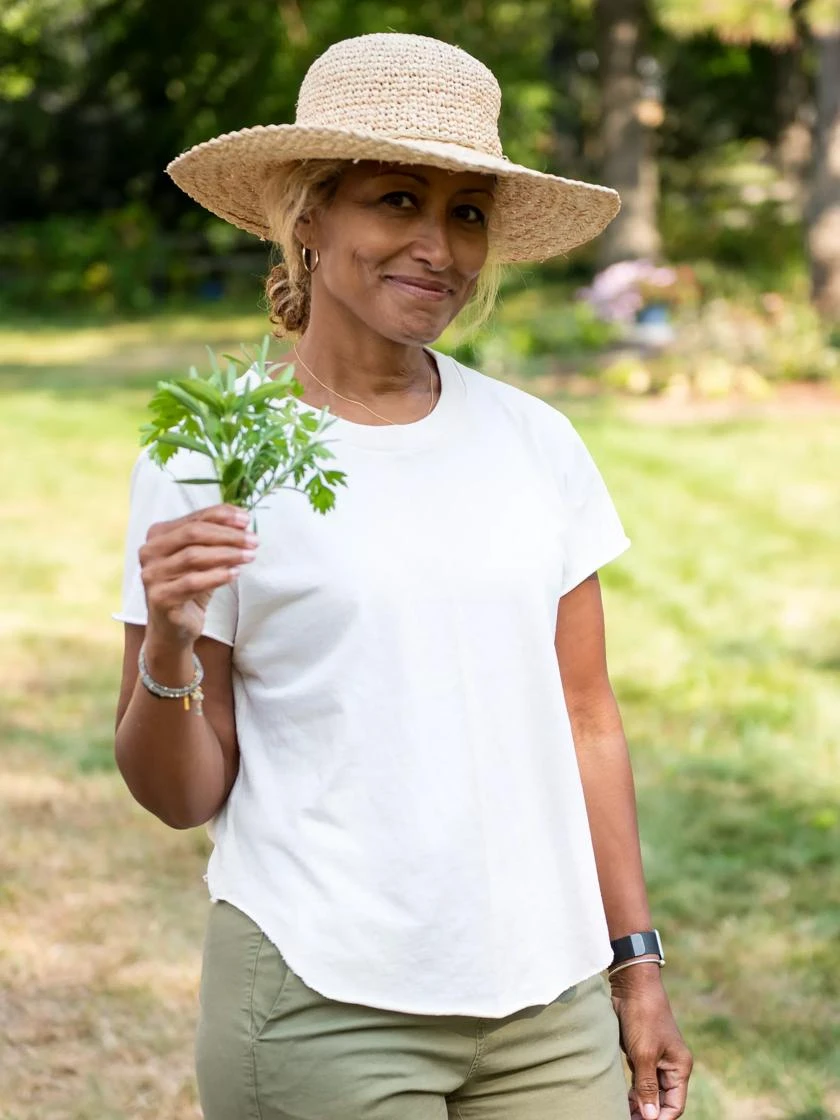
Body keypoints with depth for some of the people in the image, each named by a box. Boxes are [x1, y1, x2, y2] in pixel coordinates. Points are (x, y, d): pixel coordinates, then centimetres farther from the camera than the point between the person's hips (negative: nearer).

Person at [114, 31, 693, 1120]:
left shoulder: (535, 443, 4)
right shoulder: (207, 459, -5)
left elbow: (584, 719, 10)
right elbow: (181, 796, -3)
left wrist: (635, 960, 10)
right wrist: (168, 650, -21)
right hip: (326, 1010, -3)